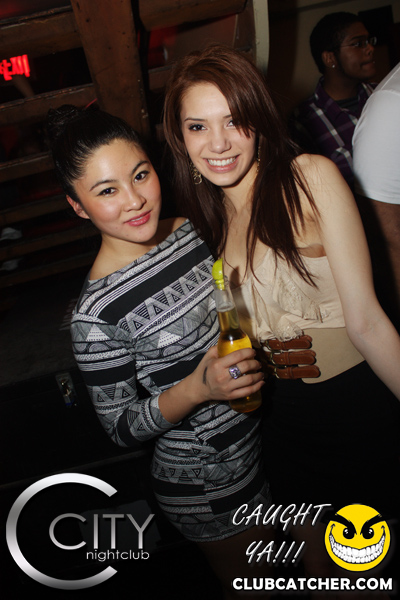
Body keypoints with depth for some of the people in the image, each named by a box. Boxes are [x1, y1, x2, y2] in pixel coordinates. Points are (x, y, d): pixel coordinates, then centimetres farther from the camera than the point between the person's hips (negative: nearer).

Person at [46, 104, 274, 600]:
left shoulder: (194, 228, -8)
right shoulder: (97, 312, -26)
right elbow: (121, 427, -17)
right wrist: (196, 388, -31)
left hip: (269, 434, 6)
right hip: (211, 485, -6)